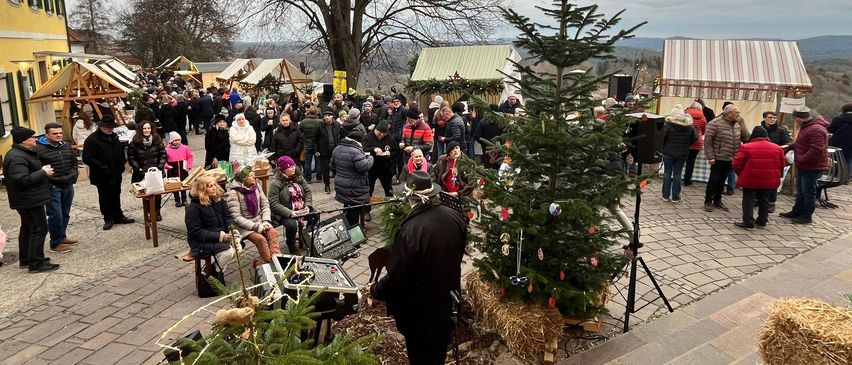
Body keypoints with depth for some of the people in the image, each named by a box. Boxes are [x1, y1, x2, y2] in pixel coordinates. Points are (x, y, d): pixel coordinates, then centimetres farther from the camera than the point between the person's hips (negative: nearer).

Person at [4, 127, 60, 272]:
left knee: (27, 229, 19)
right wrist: (43, 172, -22)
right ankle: (36, 263, -2)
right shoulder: (17, 158, -22)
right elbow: (22, 180, -30)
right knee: (39, 229, -7)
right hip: (30, 201, -11)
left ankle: (26, 260, 30)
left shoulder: (21, 154, 12)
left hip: (27, 200, 11)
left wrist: (43, 171, 10)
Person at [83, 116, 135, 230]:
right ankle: (108, 219, 16)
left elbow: (120, 151, 24)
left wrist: (122, 163, 8)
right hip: (102, 176, -6)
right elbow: (87, 158, -18)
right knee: (105, 198, 5)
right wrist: (103, 167, -22)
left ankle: (118, 216, 27)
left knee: (116, 196, 16)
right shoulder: (92, 139, -13)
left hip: (116, 174, 6)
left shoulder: (114, 137, 10)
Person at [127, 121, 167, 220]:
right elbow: (130, 157, 0)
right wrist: (138, 169, -8)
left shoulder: (157, 140, 2)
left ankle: (157, 213, 16)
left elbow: (163, 154, 4)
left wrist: (160, 167, -6)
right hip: (142, 174, -1)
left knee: (158, 193, 1)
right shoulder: (135, 142, -2)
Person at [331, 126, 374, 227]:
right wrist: (370, 157, -9)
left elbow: (332, 166, 14)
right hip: (355, 189, -8)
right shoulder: (355, 152, -24)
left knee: (347, 209, 22)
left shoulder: (337, 149, 5)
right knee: (355, 211, 4)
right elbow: (364, 166, -27)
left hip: (341, 186, 8)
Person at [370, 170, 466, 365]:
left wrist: (374, 290, -6)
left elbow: (396, 277, -25)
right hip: (448, 297, 6)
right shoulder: (455, 217, -13)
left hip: (421, 307, -6)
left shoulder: (411, 230, -33)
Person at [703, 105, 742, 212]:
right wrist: (710, 157, -16)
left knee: (722, 181, 13)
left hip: (730, 159, 6)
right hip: (718, 158, -6)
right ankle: (708, 201, 11)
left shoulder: (736, 126, 11)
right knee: (714, 180, -1)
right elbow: (707, 141, -13)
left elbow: (738, 142, 18)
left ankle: (717, 201, 24)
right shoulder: (715, 124, -12)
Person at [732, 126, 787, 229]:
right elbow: (782, 164, 10)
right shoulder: (777, 148, 5)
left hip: (750, 179, -4)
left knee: (748, 200, 3)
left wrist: (741, 174, 10)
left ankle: (748, 222, -1)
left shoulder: (746, 147, -8)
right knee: (764, 200, 18)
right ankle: (762, 220, 26)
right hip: (769, 181, 4)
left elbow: (737, 164, -7)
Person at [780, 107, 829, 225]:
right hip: (803, 166, 10)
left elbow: (816, 150, -29)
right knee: (800, 190, 19)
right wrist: (789, 146, 12)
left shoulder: (816, 130, -23)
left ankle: (806, 216, 9)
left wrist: (801, 160, -23)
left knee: (808, 191, 0)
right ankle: (797, 212, 30)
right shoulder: (807, 126, 11)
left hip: (812, 167, -10)